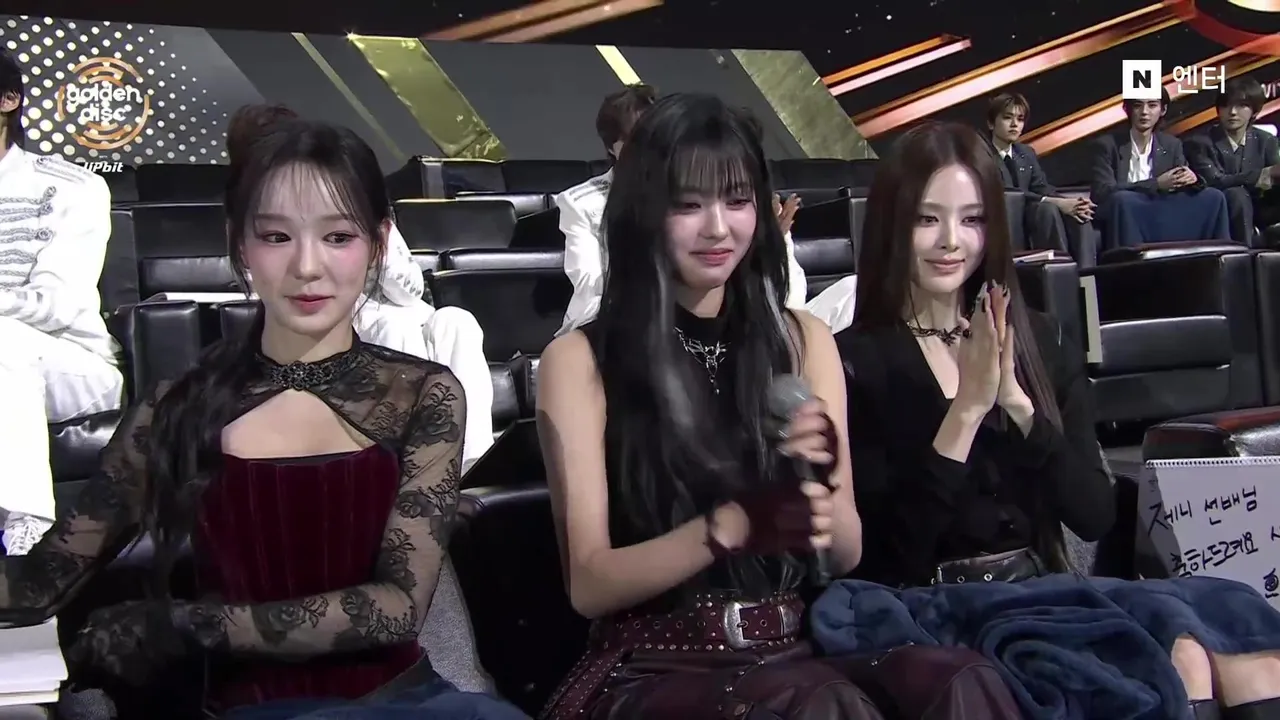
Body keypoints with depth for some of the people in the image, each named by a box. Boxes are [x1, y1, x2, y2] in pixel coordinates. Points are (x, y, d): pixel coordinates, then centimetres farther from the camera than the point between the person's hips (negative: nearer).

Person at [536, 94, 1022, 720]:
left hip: (794, 650, 4)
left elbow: (846, 554, 8)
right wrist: (734, 522, -23)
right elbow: (589, 584, -7)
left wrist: (823, 475, -15)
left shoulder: (803, 339, 10)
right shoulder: (579, 360, -2)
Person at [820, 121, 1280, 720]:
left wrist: (1018, 404, -12)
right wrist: (967, 408, -18)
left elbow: (1095, 516, 3)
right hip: (934, 614, -5)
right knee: (1180, 642, -28)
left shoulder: (1041, 343, 11)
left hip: (1045, 595, 5)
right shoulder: (855, 362, -4)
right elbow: (887, 551, -10)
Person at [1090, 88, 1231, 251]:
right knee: (1122, 199, -36)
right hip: (1124, 225, -4)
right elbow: (1102, 192, -16)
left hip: (1163, 220, 5)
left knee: (1213, 197, -8)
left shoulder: (1172, 145, 9)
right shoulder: (1107, 145, -5)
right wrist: (1156, 184, -24)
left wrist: (1192, 179, -19)